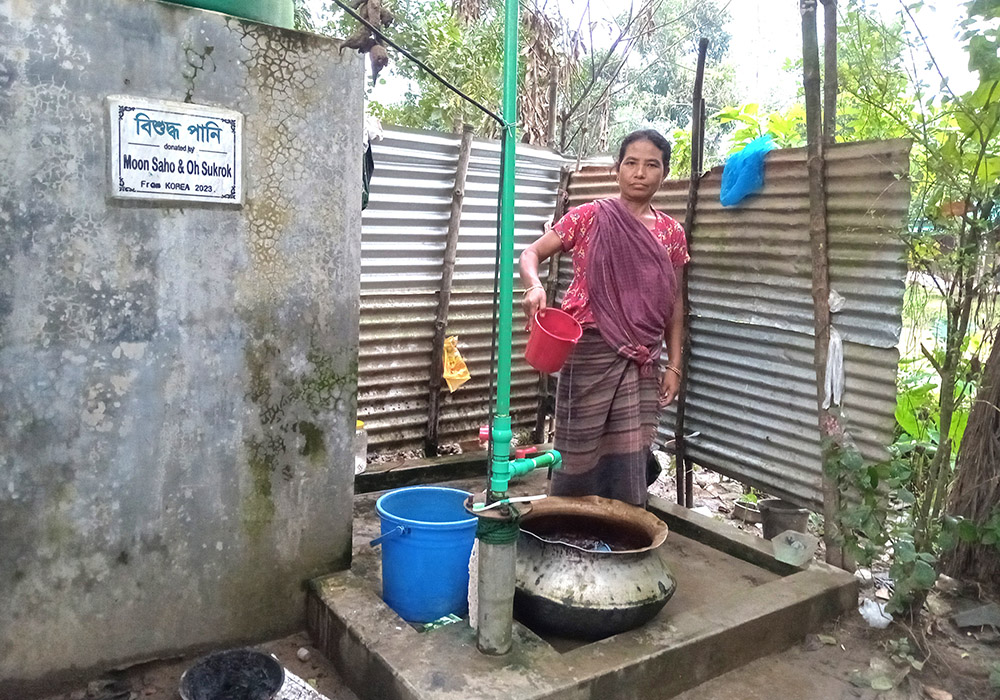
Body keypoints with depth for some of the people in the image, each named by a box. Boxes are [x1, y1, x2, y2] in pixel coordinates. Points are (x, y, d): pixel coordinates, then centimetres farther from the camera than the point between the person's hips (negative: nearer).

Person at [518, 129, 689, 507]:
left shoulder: (671, 233, 9)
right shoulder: (589, 216, 0)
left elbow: (673, 302, 13)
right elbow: (531, 254, 0)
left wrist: (674, 365, 8)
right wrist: (535, 286, -22)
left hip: (642, 360, 3)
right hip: (589, 348, -3)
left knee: (630, 459, 5)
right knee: (579, 450, 4)